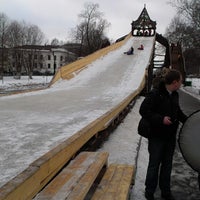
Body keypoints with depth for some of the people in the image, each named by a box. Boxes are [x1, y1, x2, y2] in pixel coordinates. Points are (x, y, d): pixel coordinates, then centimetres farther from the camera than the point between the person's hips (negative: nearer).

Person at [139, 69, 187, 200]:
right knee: (154, 164, 6)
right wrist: (161, 119, -25)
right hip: (157, 136, -7)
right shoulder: (155, 94, -19)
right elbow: (143, 110, -20)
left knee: (167, 164, 16)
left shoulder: (174, 95, 5)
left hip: (170, 136, 7)